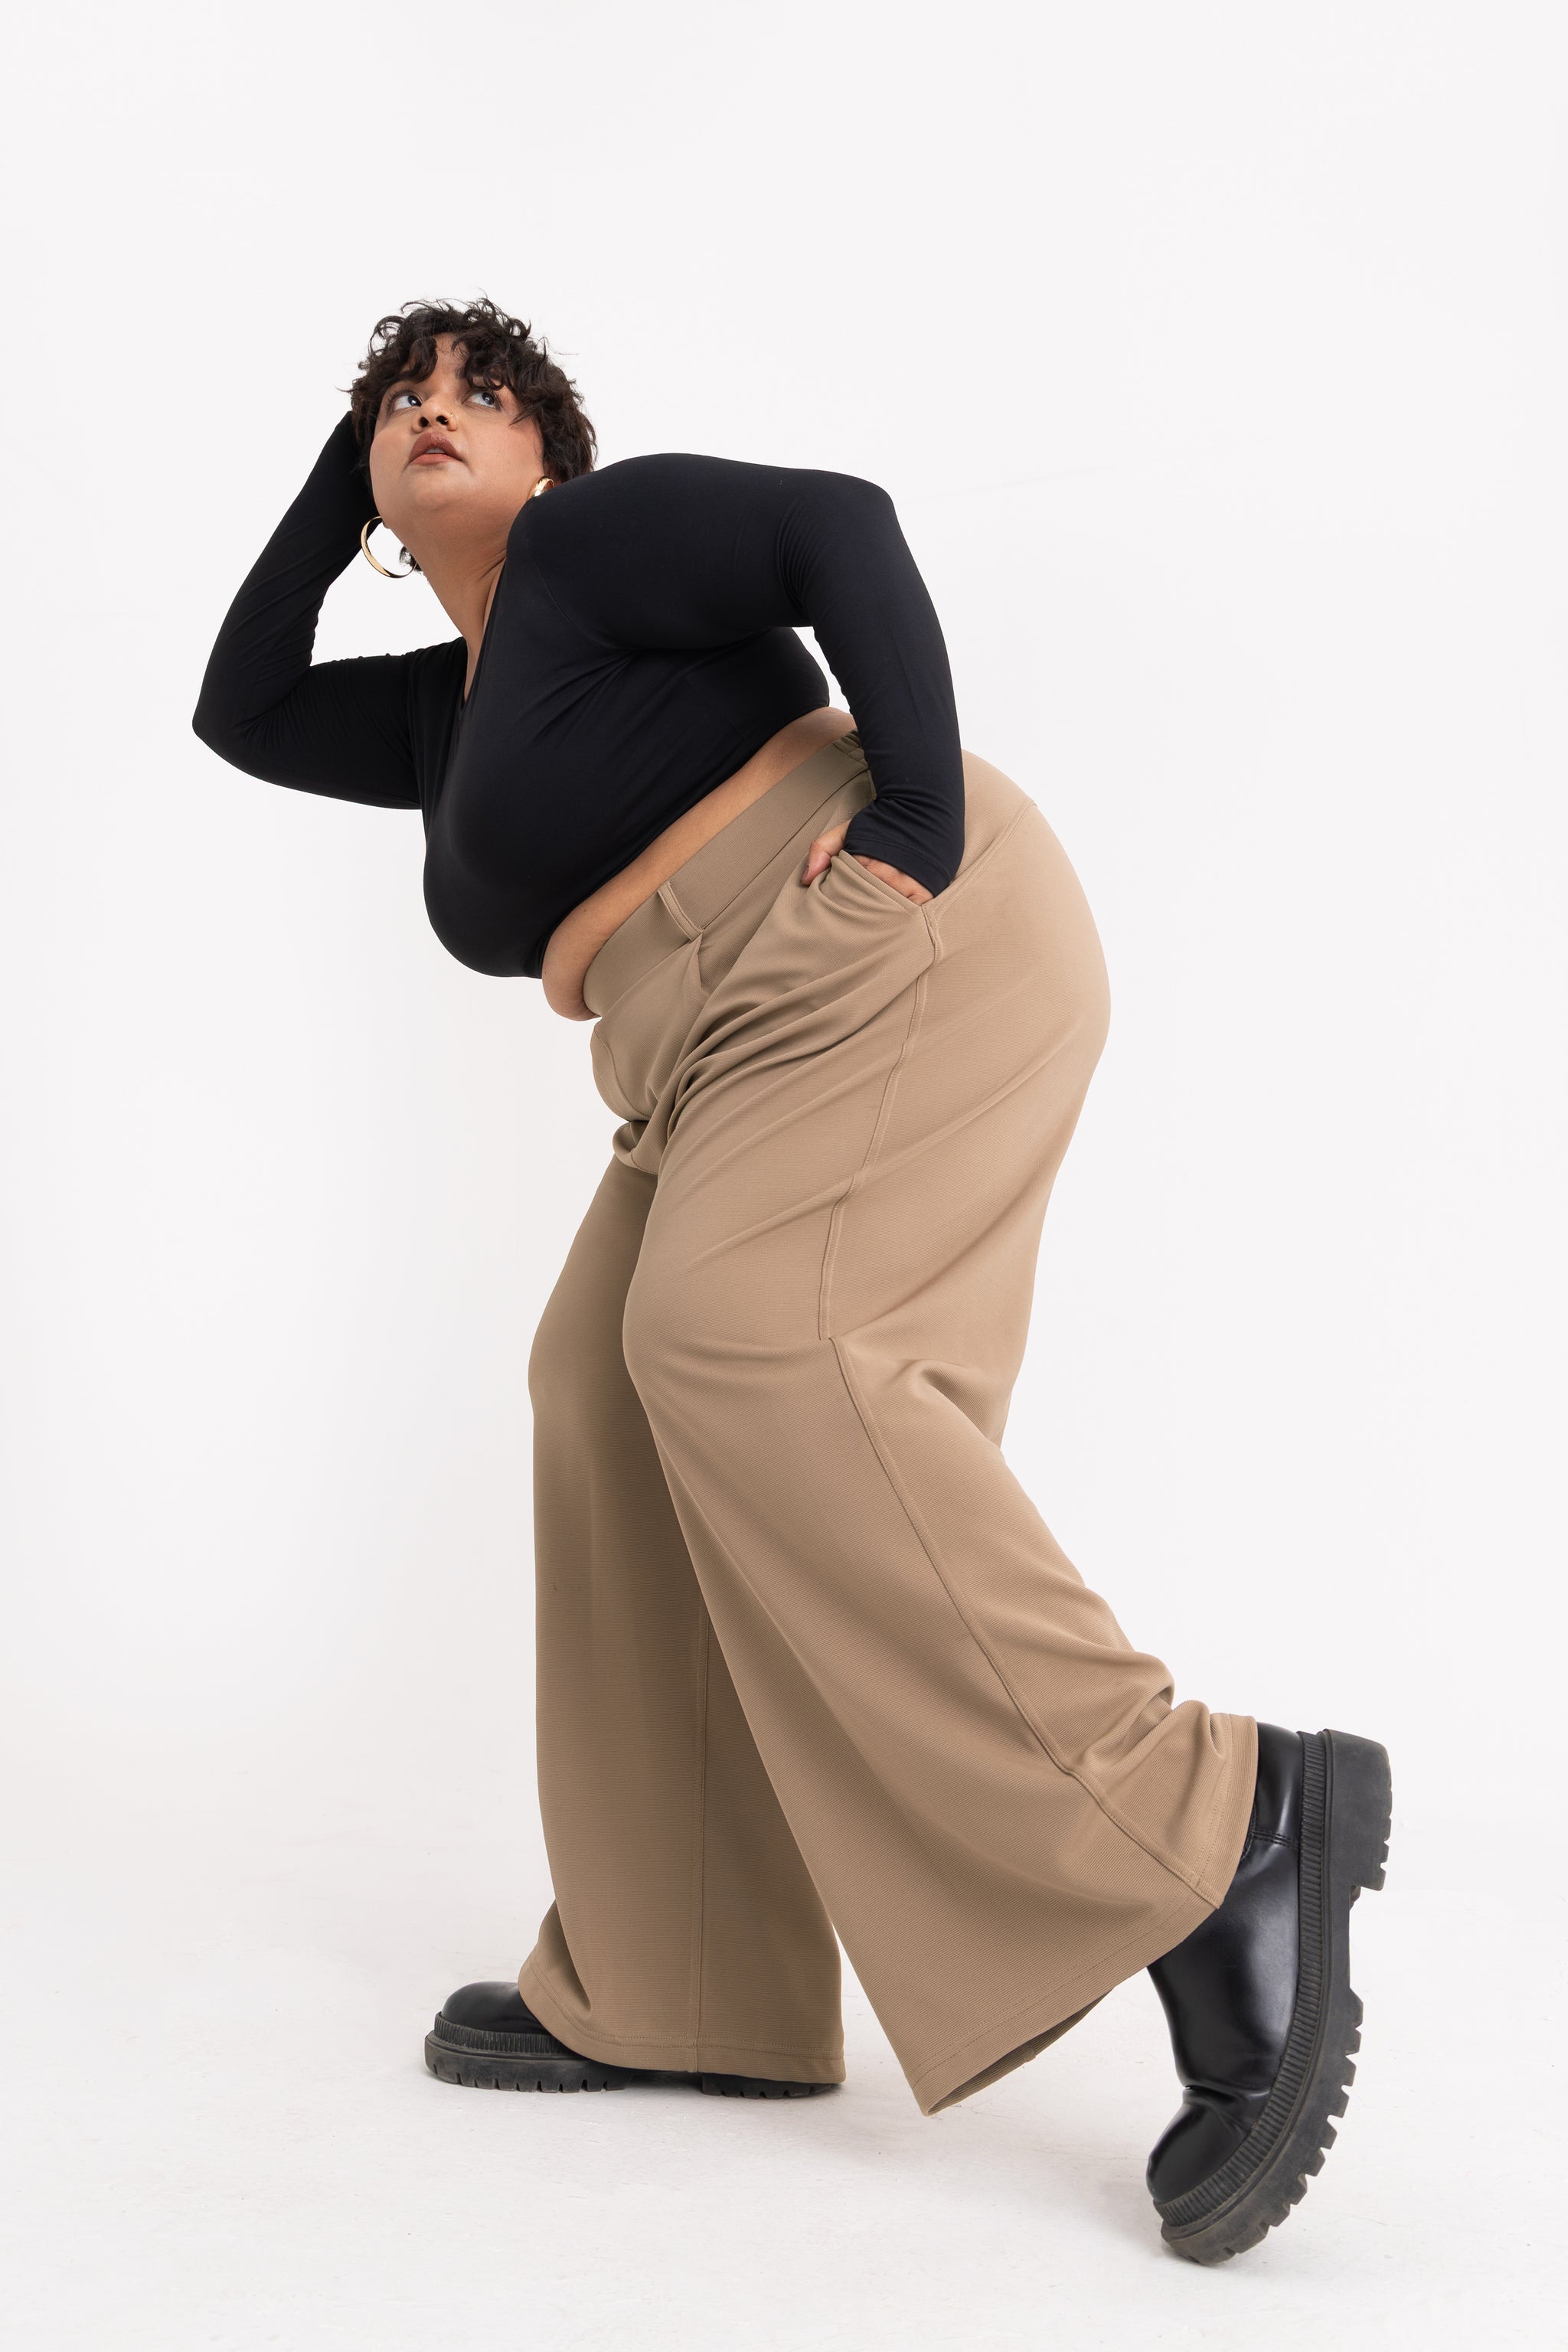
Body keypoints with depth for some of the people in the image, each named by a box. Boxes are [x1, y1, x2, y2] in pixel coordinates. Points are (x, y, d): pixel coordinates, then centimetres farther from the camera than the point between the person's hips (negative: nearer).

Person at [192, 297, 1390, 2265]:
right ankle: (667, 1995, 4)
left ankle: (1212, 1835, -32)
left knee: (746, 1358, -27)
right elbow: (241, 710, 33)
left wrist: (917, 819, -19)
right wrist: (339, 481, 31)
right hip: (748, 1054, 10)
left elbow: (840, 529, -11)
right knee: (616, 1409, 2)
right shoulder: (453, 703, 26)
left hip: (886, 964, -10)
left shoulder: (588, 539, 2)